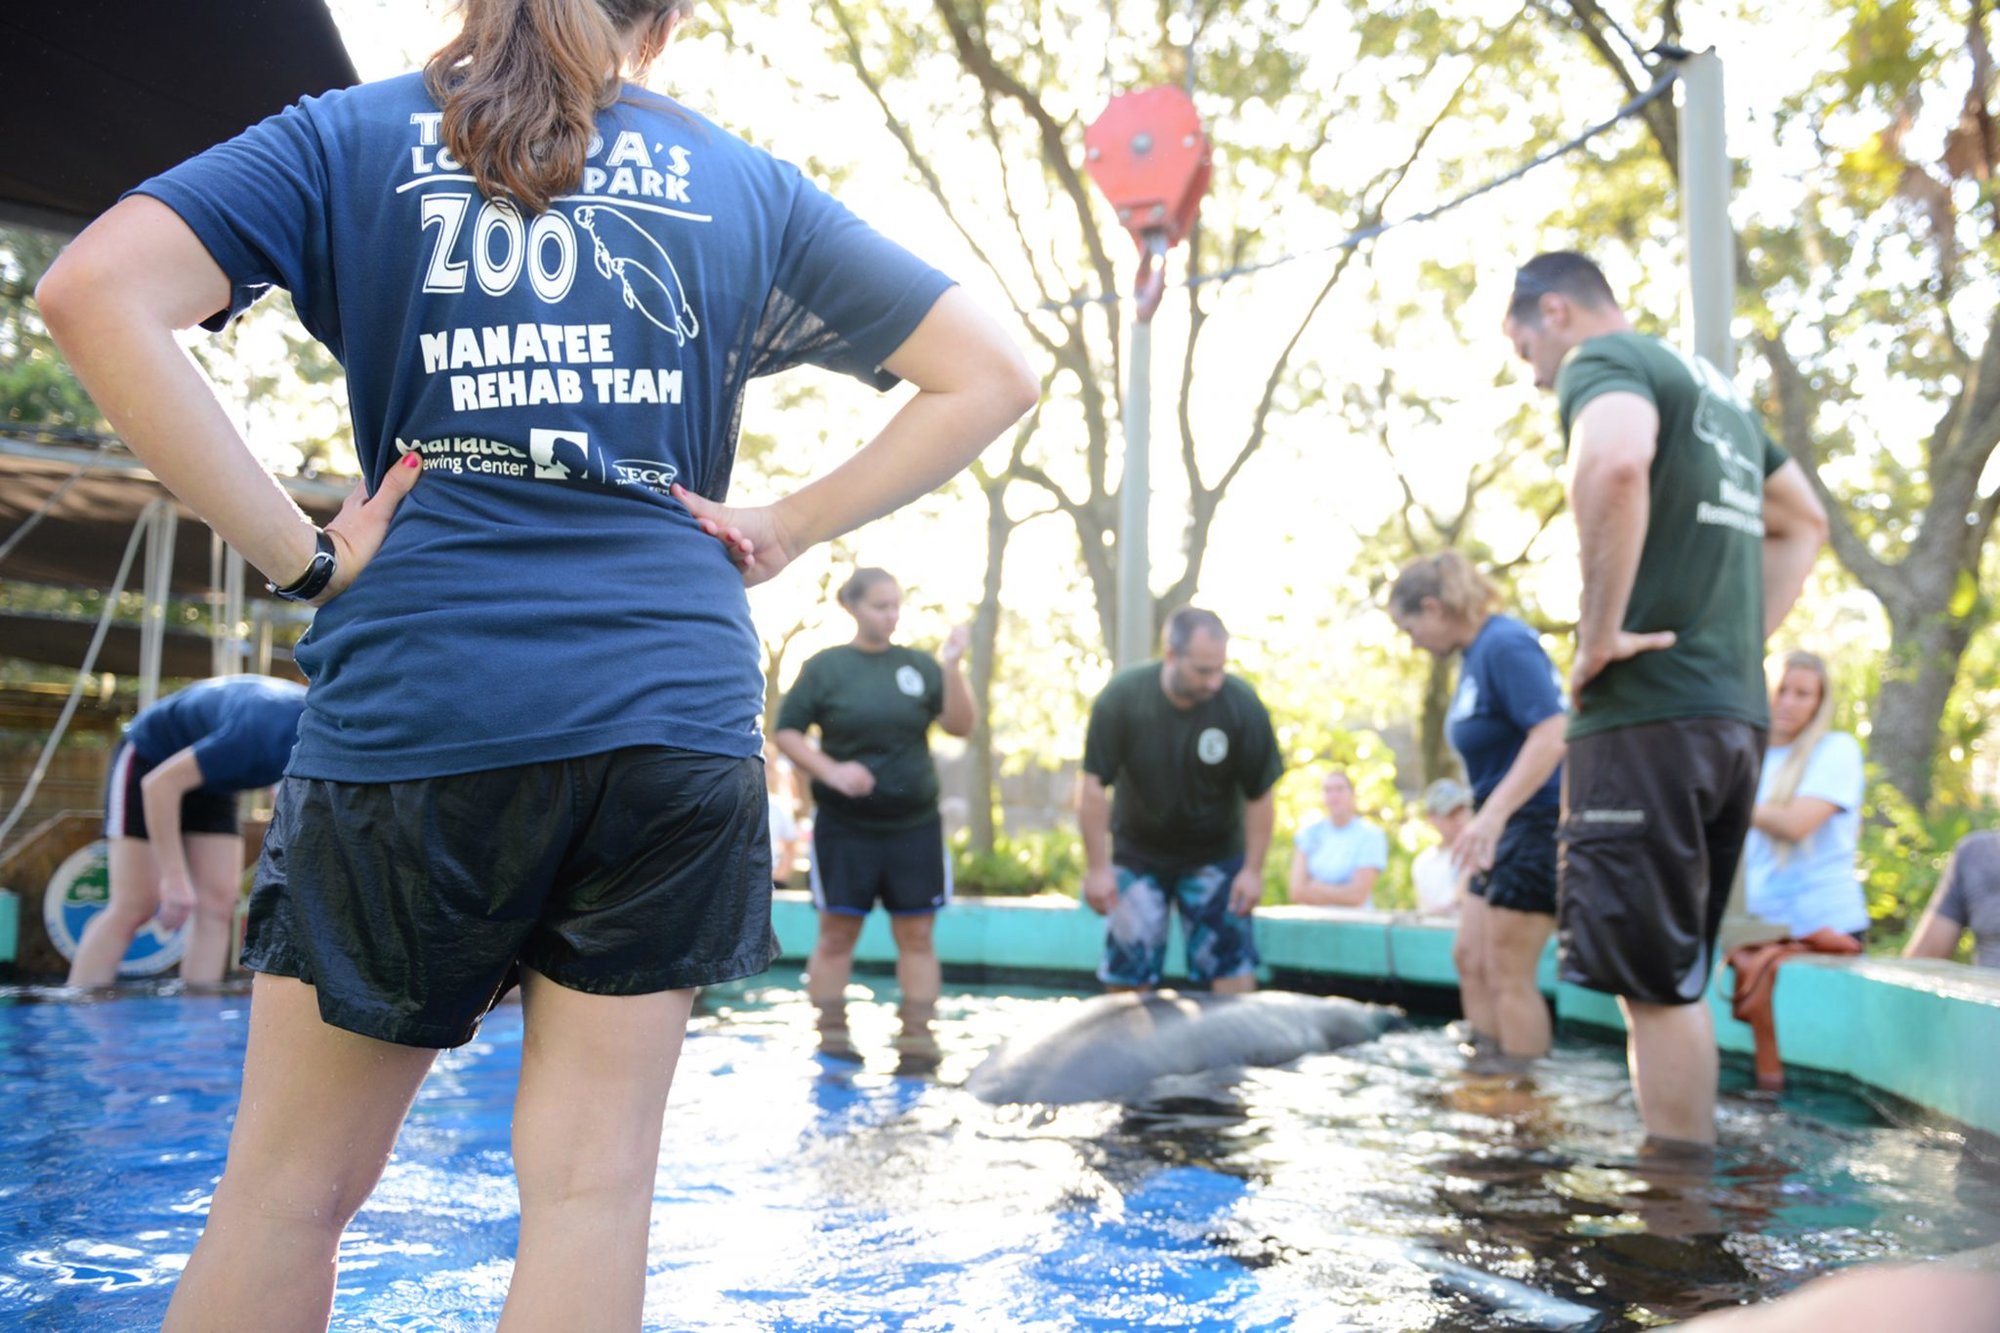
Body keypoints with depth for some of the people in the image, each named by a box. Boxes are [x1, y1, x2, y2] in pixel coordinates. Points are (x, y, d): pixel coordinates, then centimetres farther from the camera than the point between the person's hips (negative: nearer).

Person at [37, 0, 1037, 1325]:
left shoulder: (355, 135, 10)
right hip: (676, 709, 1)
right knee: (594, 1179, 7)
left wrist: (297, 552, -3)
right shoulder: (745, 183, 13)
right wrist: (789, 527, 9)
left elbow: (96, 292, -5)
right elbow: (994, 375, 13)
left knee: (291, 1184, 12)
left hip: (415, 699, 0)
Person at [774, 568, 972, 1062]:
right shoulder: (824, 667, -1)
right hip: (843, 824, -2)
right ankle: (831, 1037, 10)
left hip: (914, 824, 2)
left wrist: (953, 667, -14)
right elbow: (787, 732, -1)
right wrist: (831, 770, -15)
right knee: (837, 933, 2)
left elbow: (960, 725, -2)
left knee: (916, 935, 4)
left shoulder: (920, 665, 5)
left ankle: (917, 1036, 10)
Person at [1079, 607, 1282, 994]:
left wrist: (1253, 869, -11)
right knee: (1126, 974, 3)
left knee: (1234, 968, -5)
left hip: (1216, 856, 0)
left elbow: (1259, 794, -10)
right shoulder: (1121, 697, -20)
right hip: (1136, 854, 0)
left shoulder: (1243, 705, -19)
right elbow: (1093, 786, -14)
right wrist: (1097, 868, -14)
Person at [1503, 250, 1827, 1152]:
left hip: (1647, 714, -9)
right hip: (1735, 712, 9)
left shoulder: (1603, 360, -5)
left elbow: (1615, 463, -29)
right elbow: (1803, 523, 34)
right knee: (1669, 980, 15)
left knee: (1652, 983, -4)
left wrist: (1602, 629, -20)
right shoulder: (1714, 388, 23)